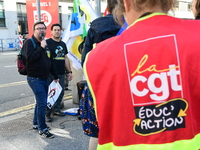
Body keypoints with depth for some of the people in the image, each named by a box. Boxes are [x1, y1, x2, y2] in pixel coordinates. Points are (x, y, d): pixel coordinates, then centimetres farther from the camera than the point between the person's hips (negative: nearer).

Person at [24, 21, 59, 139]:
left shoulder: (45, 43, 15)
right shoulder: (29, 43, -7)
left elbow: (50, 61, 20)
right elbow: (30, 58, -23)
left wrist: (55, 75, 20)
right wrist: (41, 48, -22)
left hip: (45, 78, 8)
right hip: (35, 79, -8)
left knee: (40, 102, 15)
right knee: (42, 103, -10)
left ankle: (36, 124, 29)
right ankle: (42, 129, 1)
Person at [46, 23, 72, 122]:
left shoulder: (63, 44, 16)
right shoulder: (47, 42, -5)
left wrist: (69, 71, 16)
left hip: (61, 73, 7)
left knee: (61, 92, 12)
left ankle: (56, 109, 27)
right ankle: (47, 113, 8)